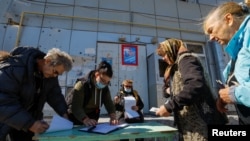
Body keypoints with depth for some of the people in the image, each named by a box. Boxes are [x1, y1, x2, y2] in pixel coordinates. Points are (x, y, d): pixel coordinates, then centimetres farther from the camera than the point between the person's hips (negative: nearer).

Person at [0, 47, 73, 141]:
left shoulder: (50, 74, -10)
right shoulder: (15, 68, -31)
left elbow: (55, 94, -2)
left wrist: (63, 113, -13)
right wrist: (29, 123, -36)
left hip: (27, 116, 5)